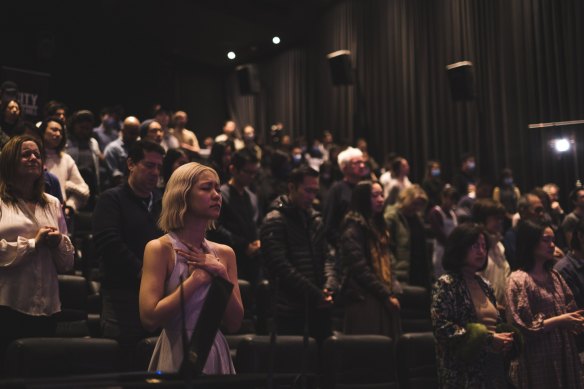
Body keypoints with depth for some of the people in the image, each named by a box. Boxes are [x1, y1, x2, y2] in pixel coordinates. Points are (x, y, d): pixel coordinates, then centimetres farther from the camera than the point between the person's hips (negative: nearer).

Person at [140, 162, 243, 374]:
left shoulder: (224, 253, 4)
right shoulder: (159, 248, -9)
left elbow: (234, 323, 1)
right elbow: (149, 318, -18)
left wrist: (222, 275, -10)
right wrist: (196, 278, -15)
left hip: (216, 354, 5)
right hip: (177, 355, -5)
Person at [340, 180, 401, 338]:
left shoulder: (378, 225, 19)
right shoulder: (353, 228, -8)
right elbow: (360, 269, -15)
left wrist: (394, 291, 6)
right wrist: (386, 294, -12)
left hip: (383, 301, 8)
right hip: (365, 301, -8)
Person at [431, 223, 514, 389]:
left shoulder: (485, 285, 13)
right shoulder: (446, 284, -9)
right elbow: (442, 328, -18)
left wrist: (503, 338, 1)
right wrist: (487, 338, -18)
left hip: (492, 368, 7)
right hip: (462, 373, -7)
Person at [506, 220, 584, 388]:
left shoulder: (554, 275, 10)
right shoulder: (518, 280, -11)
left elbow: (569, 309, 16)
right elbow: (522, 328, -15)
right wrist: (558, 321, -17)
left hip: (565, 353, 7)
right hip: (539, 358, -7)